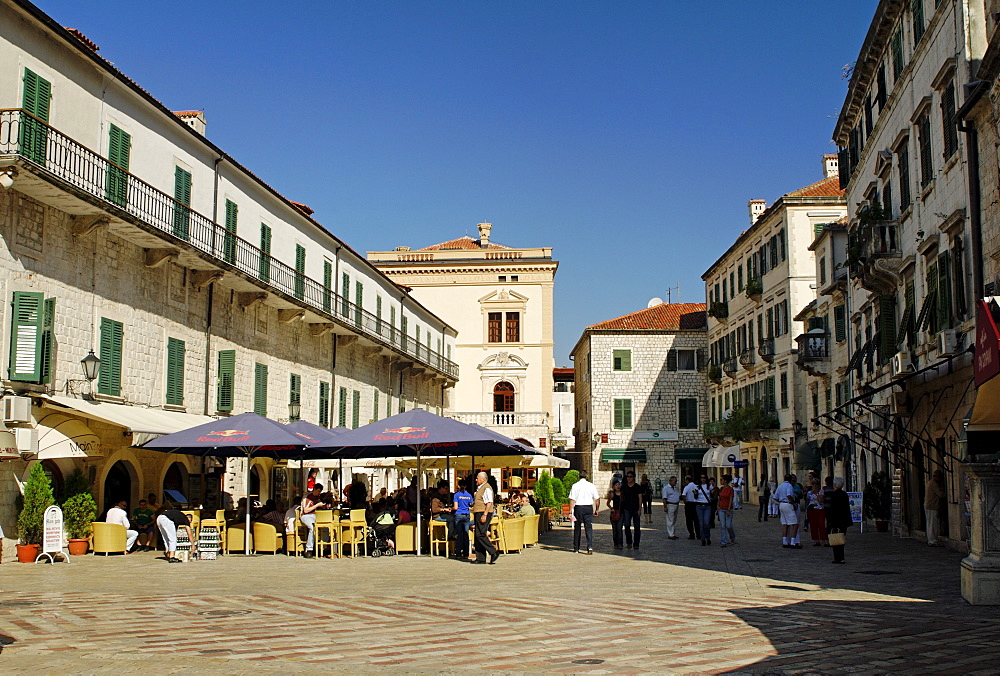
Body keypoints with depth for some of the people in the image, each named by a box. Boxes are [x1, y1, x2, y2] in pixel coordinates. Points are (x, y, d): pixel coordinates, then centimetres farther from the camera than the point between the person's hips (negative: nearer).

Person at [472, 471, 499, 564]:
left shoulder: (487, 488, -11)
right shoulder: (479, 488, 20)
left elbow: (489, 503, -19)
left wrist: (485, 515, -25)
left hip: (483, 514, -10)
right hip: (478, 514, 10)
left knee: (480, 535, -15)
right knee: (478, 536, 8)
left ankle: (493, 553, -10)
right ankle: (480, 558, 9)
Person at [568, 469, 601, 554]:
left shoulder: (575, 486, -5)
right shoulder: (591, 486, 1)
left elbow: (572, 500, -9)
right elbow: (597, 499, 4)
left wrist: (570, 512, -8)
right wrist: (597, 509, 16)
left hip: (578, 507, -1)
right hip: (589, 508, 1)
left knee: (577, 528, 11)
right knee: (589, 528, 2)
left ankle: (576, 548, 19)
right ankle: (590, 546, -14)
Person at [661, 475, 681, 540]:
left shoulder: (675, 488, 18)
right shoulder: (666, 488, -7)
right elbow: (664, 498, -13)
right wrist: (665, 507, -18)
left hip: (676, 505, 9)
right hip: (670, 505, -9)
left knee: (674, 521, 10)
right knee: (670, 521, -7)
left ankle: (671, 534, 17)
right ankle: (670, 535, -5)